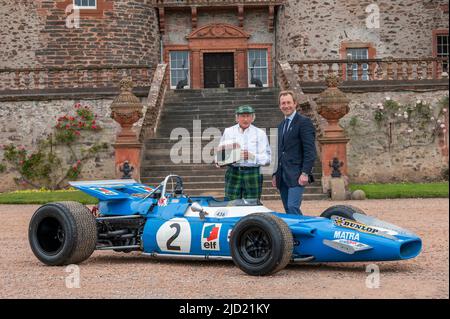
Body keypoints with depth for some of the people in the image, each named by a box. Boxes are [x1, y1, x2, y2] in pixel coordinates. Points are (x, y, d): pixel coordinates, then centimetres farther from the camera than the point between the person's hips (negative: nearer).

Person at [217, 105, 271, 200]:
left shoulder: (260, 133, 6)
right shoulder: (228, 132, 10)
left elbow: (267, 158, 0)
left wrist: (252, 156, -16)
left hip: (253, 174, -1)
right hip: (233, 173, 1)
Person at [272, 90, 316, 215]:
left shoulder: (304, 122, -4)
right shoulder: (281, 125, 20)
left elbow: (310, 150, -11)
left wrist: (305, 173, -19)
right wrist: (275, 174, 16)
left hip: (296, 175, -7)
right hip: (282, 176, 7)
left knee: (293, 207, -18)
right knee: (288, 209, 6)